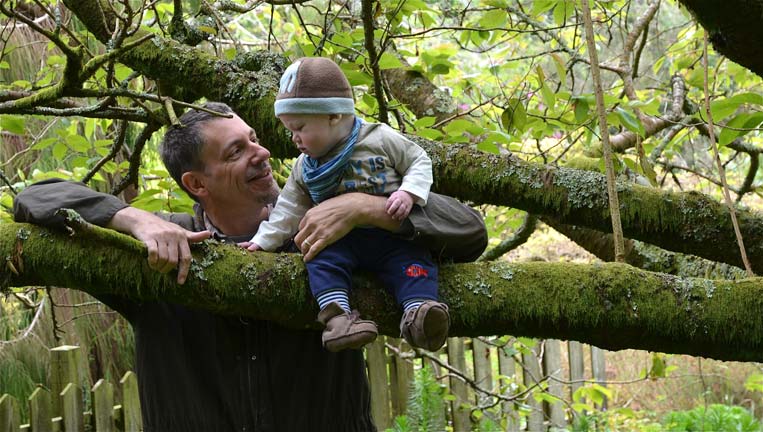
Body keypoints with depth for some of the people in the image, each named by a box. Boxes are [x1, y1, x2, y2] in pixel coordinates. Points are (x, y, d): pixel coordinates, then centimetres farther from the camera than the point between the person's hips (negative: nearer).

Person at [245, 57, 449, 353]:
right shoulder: (304, 168, 12)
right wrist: (263, 240, 7)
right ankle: (335, 312, -46)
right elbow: (290, 209, 16)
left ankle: (418, 309, -46)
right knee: (323, 257, -29)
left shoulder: (381, 139, -1)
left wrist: (409, 193, -16)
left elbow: (419, 162, 2)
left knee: (414, 259, -28)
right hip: (340, 238, 2)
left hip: (391, 236, -2)